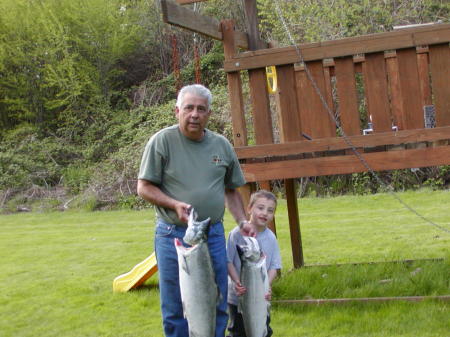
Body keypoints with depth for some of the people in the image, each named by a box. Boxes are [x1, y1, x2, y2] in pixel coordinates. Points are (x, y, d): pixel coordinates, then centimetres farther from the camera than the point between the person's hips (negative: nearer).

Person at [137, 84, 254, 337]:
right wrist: (175, 205, -19)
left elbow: (231, 190, 17)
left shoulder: (222, 145, 7)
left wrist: (242, 222, 6)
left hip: (214, 233, 4)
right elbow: (144, 188, -5)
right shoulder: (162, 141, -6)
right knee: (175, 309, 4)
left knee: (217, 306, 11)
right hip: (173, 235, -4)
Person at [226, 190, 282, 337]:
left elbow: (274, 266, -2)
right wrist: (237, 282, -25)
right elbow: (228, 261, -13)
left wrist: (267, 286, -18)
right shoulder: (237, 233, -14)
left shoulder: (270, 238, -3)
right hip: (238, 296, -4)